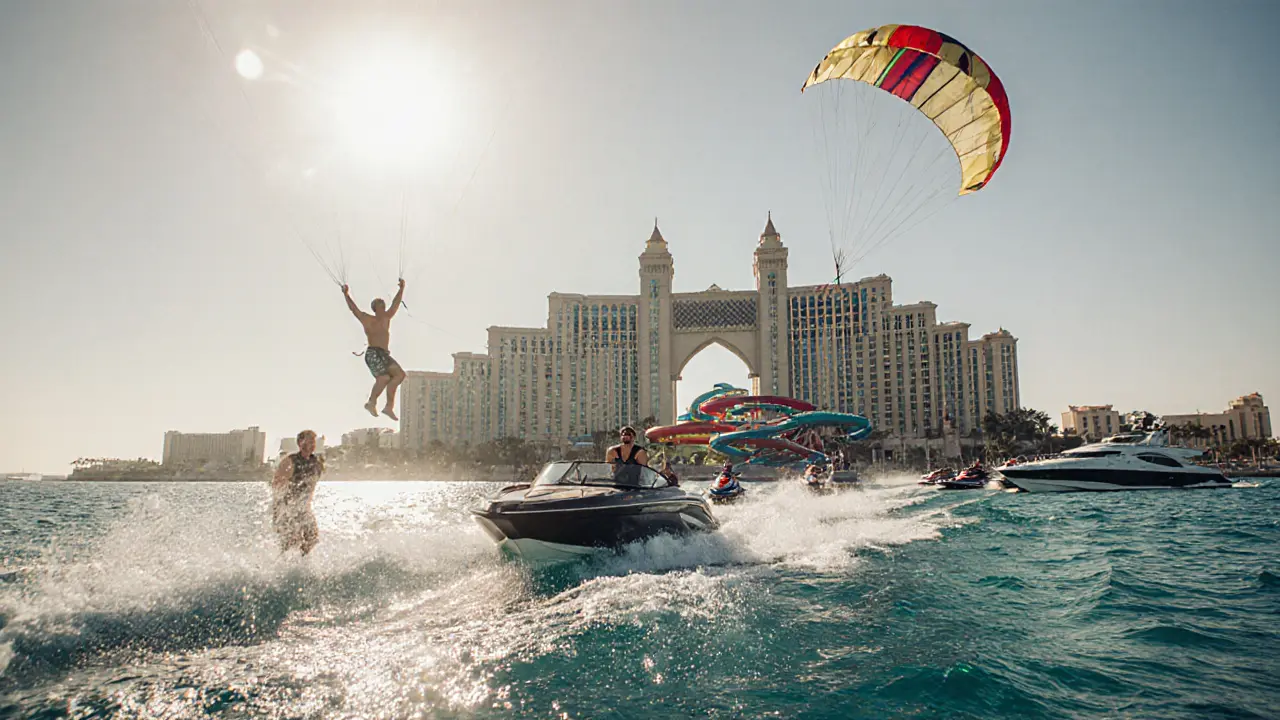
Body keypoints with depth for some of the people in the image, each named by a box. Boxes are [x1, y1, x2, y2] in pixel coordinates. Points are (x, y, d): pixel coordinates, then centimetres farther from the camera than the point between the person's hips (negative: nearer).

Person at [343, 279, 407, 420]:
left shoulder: (386, 318, 21)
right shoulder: (367, 319, 5)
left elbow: (395, 304, 28)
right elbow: (353, 308, -1)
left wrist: (401, 289, 30)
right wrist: (346, 295, -9)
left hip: (384, 355, 7)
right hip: (373, 354, -7)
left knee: (400, 374, -6)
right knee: (384, 377, -21)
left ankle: (389, 406, -7)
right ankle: (372, 402, -8)